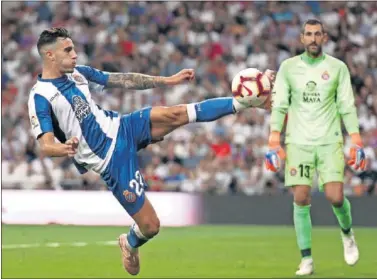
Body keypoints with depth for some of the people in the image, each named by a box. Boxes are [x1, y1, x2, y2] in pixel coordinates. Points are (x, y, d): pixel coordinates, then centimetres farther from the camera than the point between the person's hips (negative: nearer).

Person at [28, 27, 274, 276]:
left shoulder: (78, 73, 6)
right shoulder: (40, 97, -16)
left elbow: (122, 81, 13)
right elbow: (46, 146, -22)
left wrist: (168, 81, 11)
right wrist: (64, 148, -47)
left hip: (121, 128, 6)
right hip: (112, 160, -6)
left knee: (176, 114, -17)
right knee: (150, 226, -2)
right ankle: (130, 244, 32)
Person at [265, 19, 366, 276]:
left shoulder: (338, 68, 4)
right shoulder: (288, 67, 5)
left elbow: (347, 107, 3)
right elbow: (279, 106, 5)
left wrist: (356, 141, -5)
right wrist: (274, 141, -3)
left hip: (330, 141, -1)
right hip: (298, 141, 1)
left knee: (335, 197, -12)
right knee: (301, 200, -5)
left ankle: (347, 233, 21)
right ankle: (307, 260, 2)